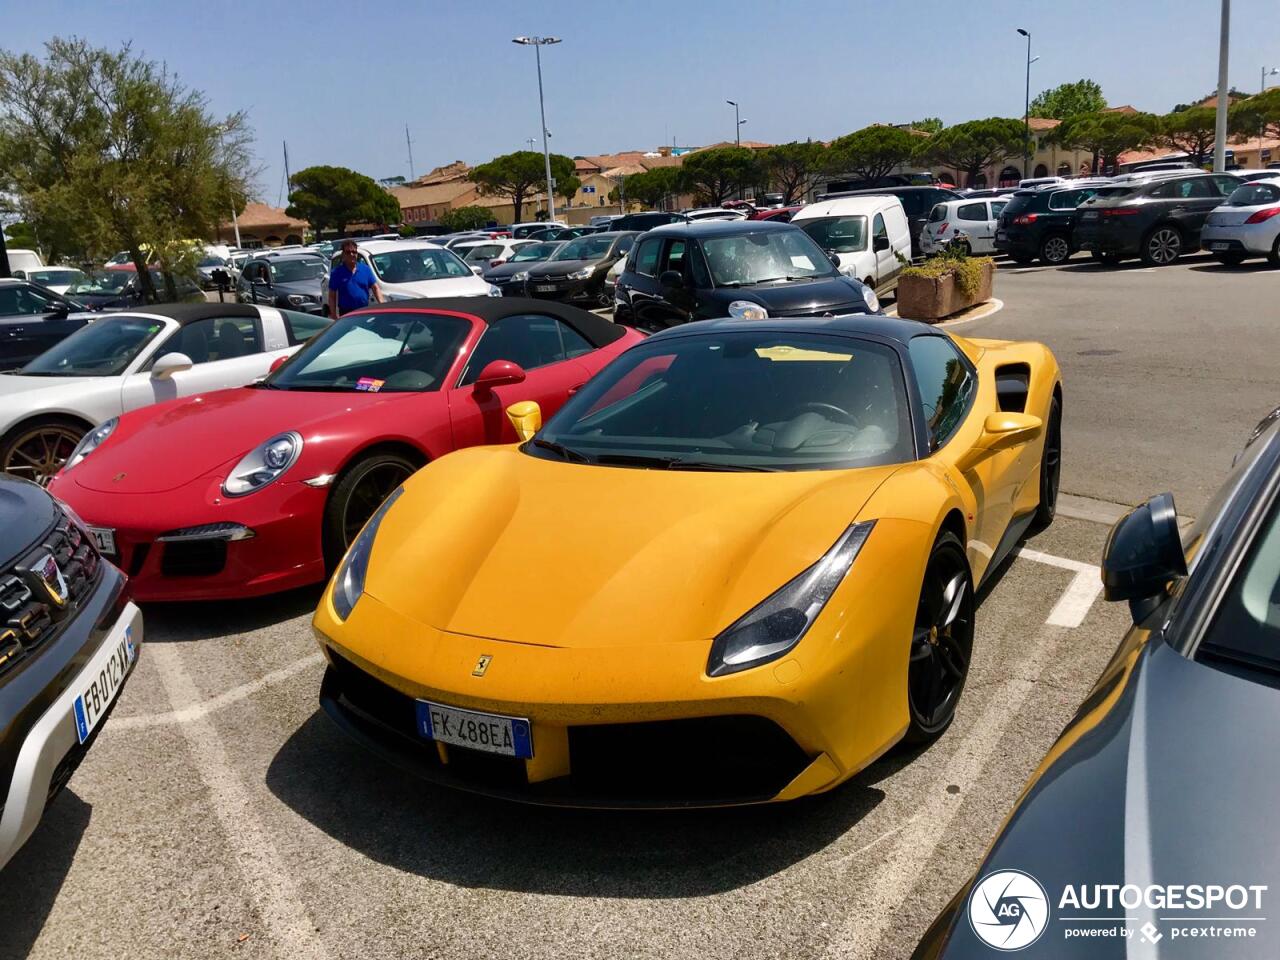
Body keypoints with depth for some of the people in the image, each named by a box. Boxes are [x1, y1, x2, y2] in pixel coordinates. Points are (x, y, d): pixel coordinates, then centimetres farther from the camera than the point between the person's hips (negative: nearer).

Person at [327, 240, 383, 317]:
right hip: (346, 314, -3)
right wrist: (334, 315, -9)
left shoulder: (366, 269, 7)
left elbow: (375, 288, 6)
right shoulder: (336, 272, 0)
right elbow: (332, 296, -1)